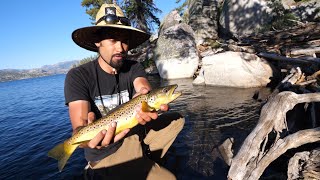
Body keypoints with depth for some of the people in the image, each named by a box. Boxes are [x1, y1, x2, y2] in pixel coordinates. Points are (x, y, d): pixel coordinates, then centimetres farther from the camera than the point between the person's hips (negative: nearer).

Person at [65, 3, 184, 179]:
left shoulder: (133, 67, -4)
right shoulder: (78, 76, -16)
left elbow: (144, 89, -25)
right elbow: (79, 128, -25)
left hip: (135, 135, 5)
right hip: (107, 154, -5)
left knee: (177, 119, 0)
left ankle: (147, 160, 10)